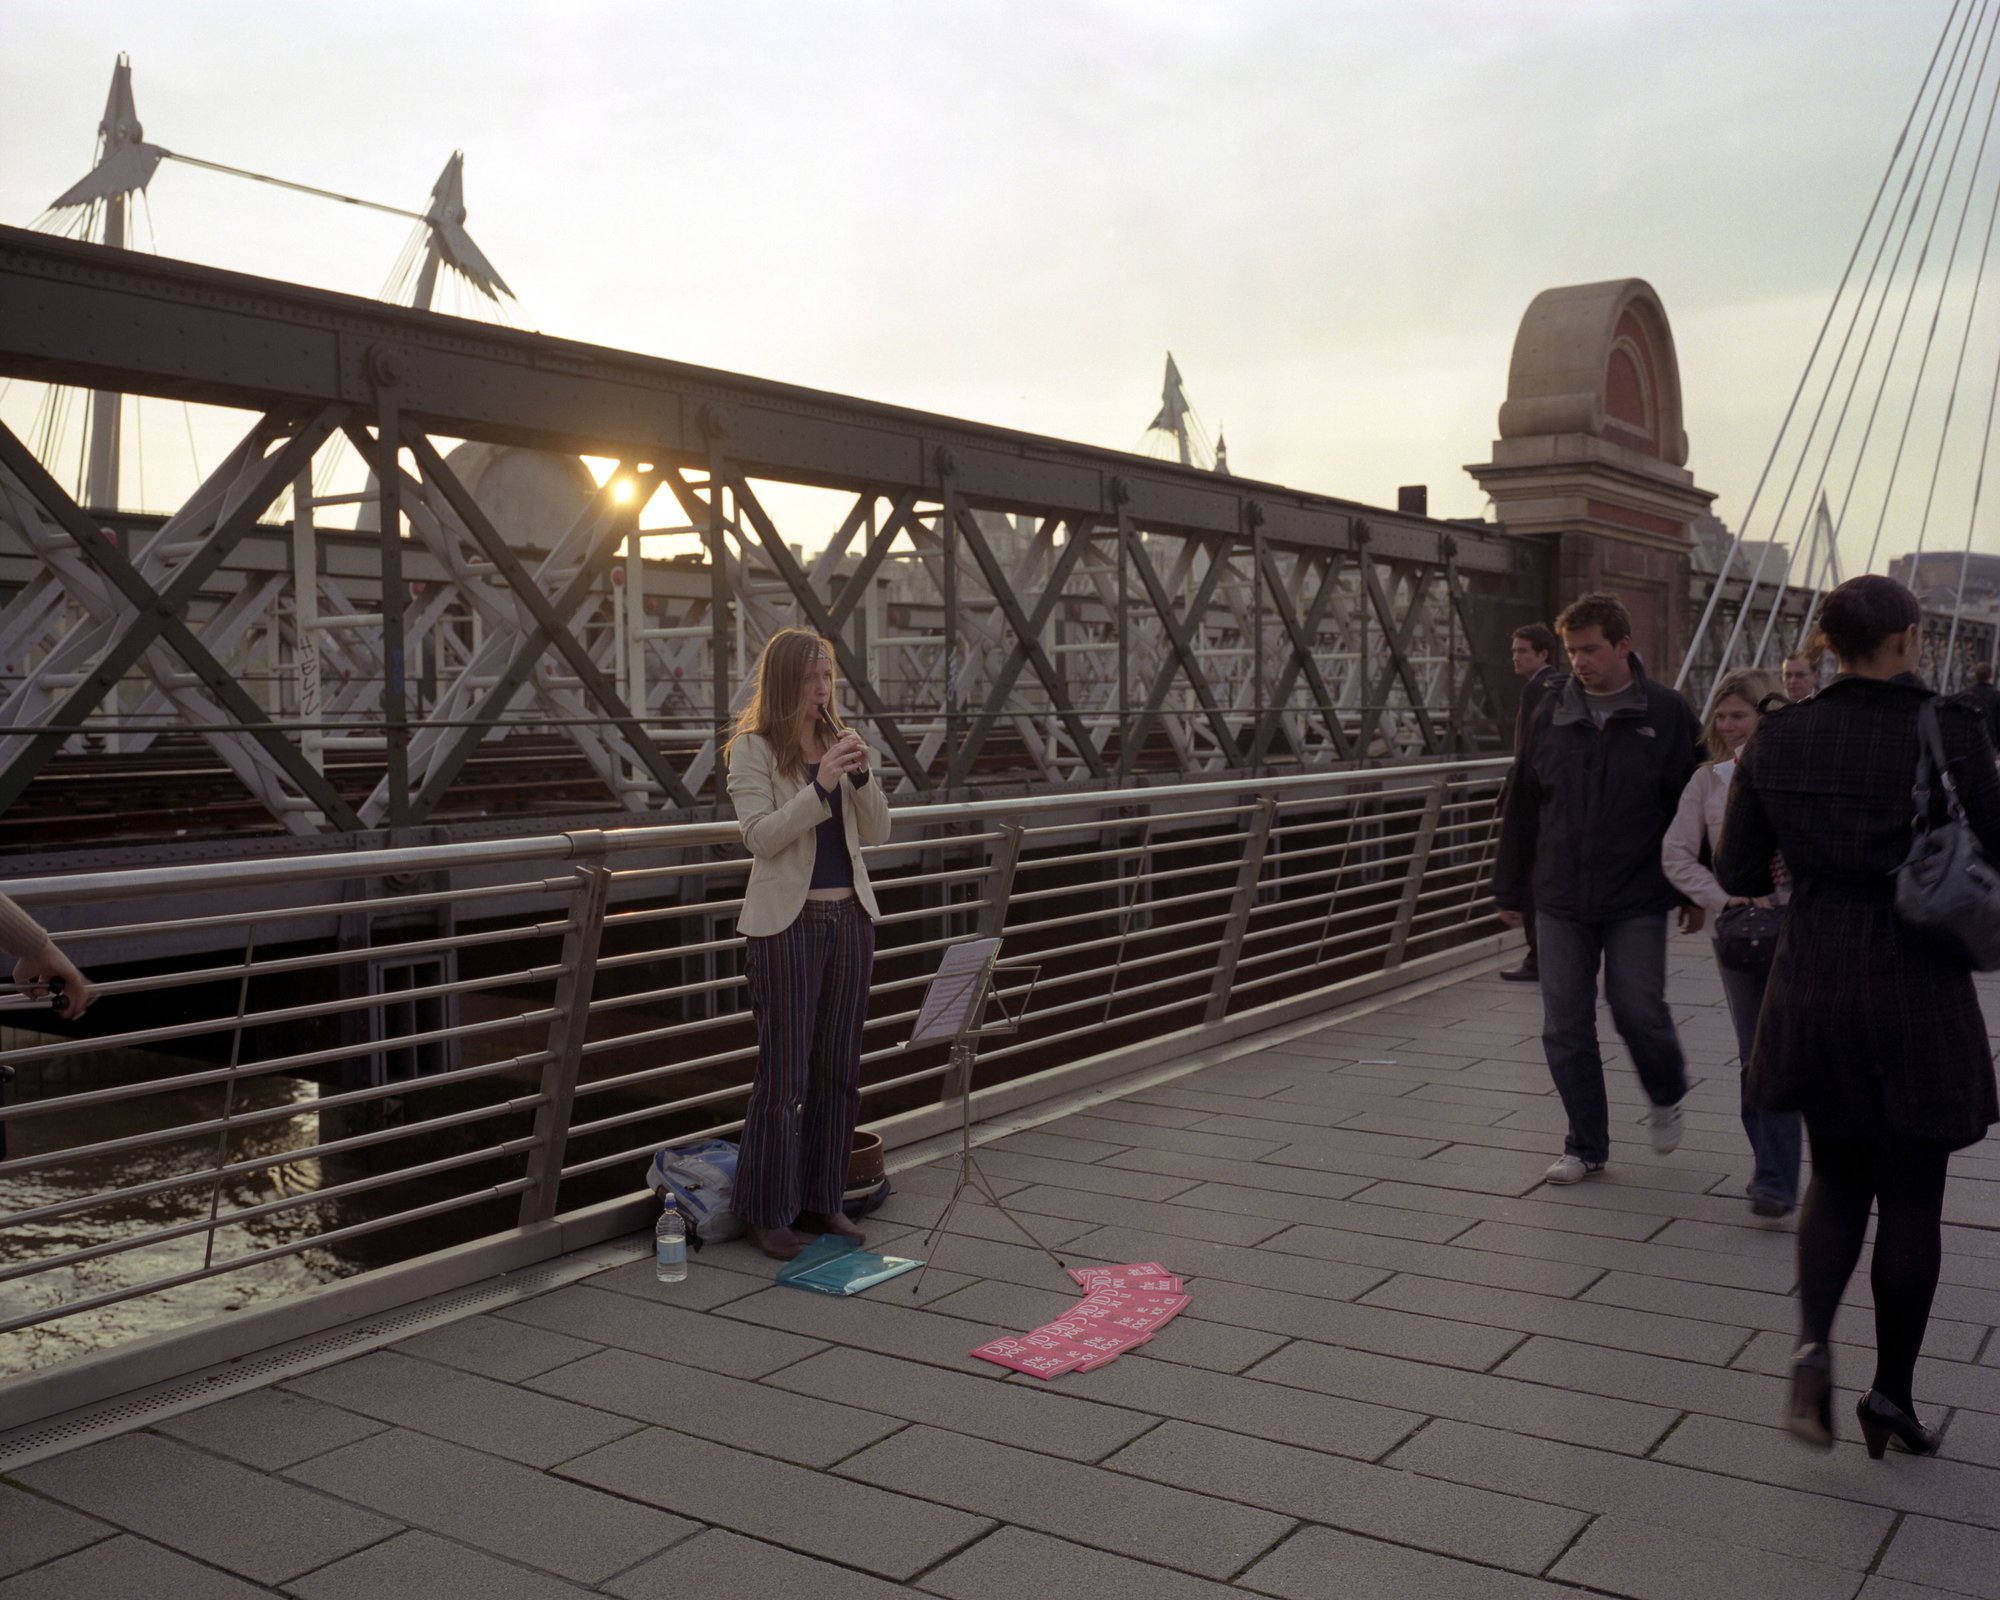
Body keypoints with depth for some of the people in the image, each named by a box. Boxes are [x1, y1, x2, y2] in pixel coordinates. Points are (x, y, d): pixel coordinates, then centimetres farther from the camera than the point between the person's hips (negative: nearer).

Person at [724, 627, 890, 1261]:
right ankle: (767, 1213, 10)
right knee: (784, 1072, -1)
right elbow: (761, 836, -15)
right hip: (787, 923, -5)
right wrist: (820, 787, -23)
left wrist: (861, 777, -10)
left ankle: (821, 1199, 21)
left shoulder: (839, 740, 10)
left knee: (838, 1067, 10)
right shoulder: (752, 748, -5)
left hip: (850, 916, 6)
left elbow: (877, 833, 7)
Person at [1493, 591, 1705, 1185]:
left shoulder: (1666, 714, -3)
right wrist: (1510, 888, 11)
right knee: (1565, 1027, 4)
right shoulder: (1552, 712, 5)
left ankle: (1667, 1097, 30)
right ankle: (1586, 1146, 18)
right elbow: (1523, 804, 10)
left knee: (1638, 1010, -4)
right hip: (1562, 899, 3)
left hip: (1637, 901, -3)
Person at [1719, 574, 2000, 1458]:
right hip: (1918, 995, -3)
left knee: (1837, 1178, 20)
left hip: (1811, 988, 3)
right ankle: (1891, 1395, 23)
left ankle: (1813, 1343, -1)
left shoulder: (1778, 739, -3)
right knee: (1911, 1197, 12)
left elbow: (1738, 872, 1)